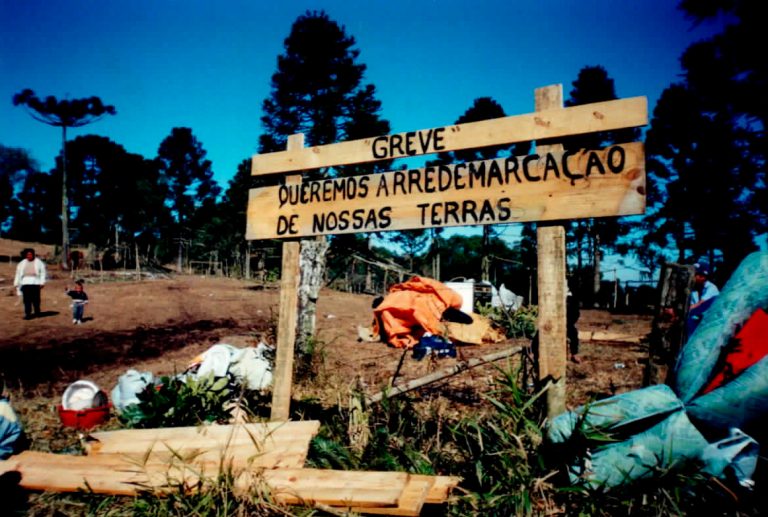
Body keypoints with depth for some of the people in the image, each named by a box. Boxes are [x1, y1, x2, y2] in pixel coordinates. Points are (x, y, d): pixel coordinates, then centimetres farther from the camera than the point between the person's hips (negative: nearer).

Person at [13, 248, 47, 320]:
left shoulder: (39, 263, 7)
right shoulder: (22, 264, 16)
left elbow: (42, 273, 3)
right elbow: (18, 274, 18)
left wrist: (42, 283, -6)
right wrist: (16, 283, 11)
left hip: (35, 282, -2)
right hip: (25, 283, 2)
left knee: (36, 299, -1)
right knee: (27, 299, -4)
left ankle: (37, 312, 14)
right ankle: (27, 314, -5)